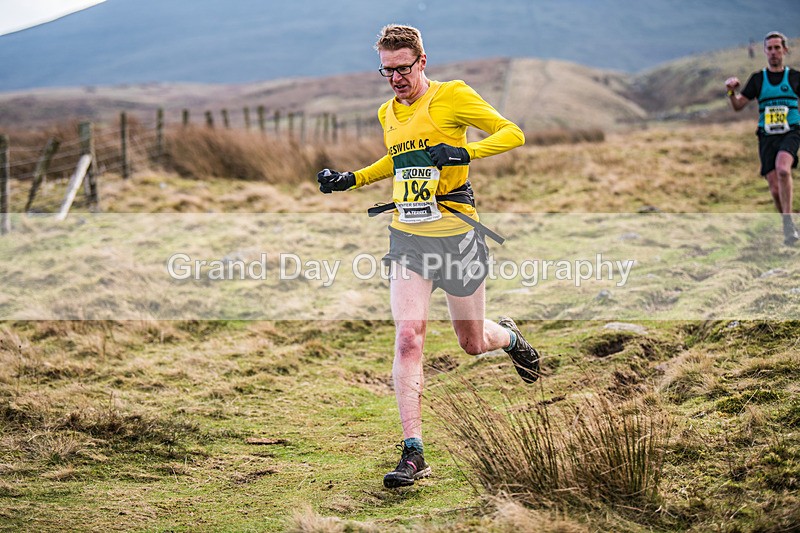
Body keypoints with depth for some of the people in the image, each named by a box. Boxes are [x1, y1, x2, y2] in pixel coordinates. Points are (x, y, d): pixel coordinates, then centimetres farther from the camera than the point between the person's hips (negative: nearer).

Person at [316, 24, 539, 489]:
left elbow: (513, 134, -9)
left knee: (473, 343, 11)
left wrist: (465, 152, -25)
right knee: (408, 338, -14)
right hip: (408, 238, 4)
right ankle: (414, 454, -13)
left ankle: (510, 336, 50)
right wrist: (352, 179, 17)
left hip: (457, 235, -4)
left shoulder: (452, 96, -8)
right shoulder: (387, 113, 11)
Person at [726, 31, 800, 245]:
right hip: (767, 137, 2)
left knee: (783, 169, -31)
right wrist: (731, 92, -14)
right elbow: (738, 106, 6)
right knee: (775, 189, -4)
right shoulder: (758, 79, 9)